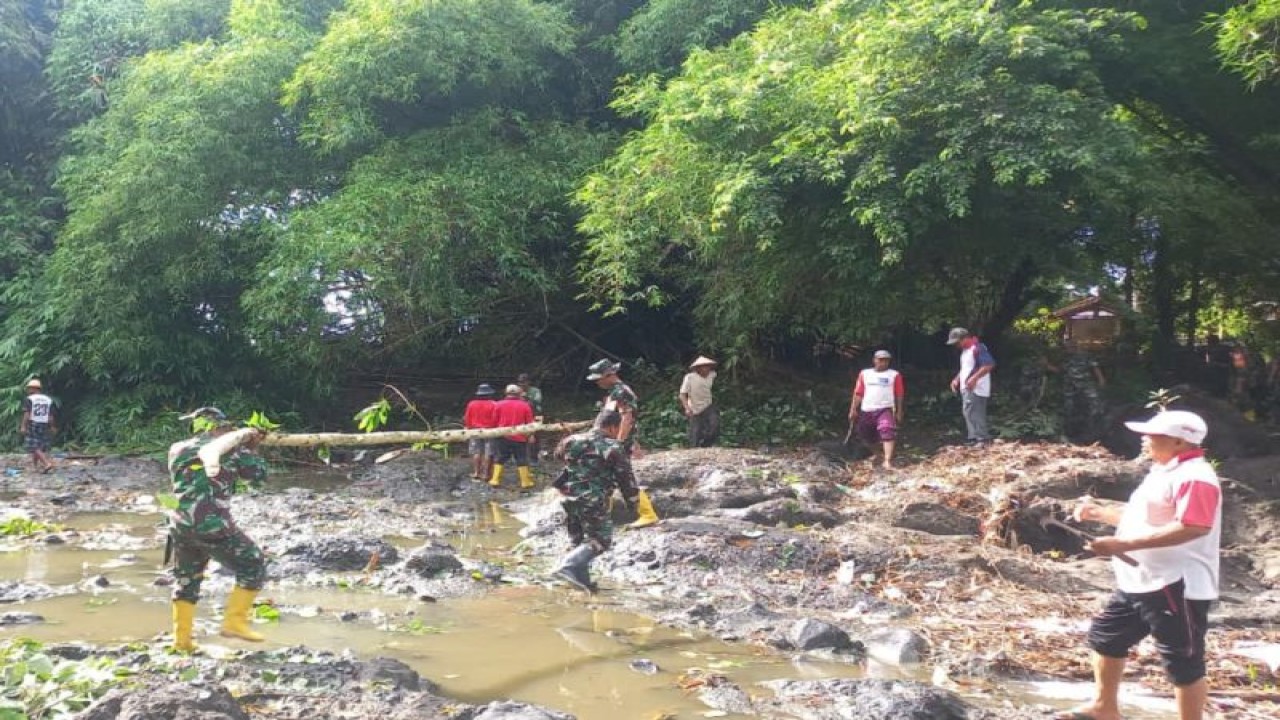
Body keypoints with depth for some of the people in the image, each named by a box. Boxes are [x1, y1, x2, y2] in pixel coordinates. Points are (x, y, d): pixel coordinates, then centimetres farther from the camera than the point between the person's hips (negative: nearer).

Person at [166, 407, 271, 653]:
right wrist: (250, 448, 27)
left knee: (185, 581, 22)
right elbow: (258, 475, 11)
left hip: (180, 526, 5)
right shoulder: (232, 449, 1)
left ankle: (181, 639, 23)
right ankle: (234, 622, 5)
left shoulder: (177, 450, 14)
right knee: (254, 568, 9)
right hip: (214, 527, -5)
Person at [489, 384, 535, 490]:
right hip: (520, 437, -1)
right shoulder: (525, 406, -3)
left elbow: (494, 421, 5)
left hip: (503, 437, 1)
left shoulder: (499, 404, -1)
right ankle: (525, 482, 8)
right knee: (522, 460, 6)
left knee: (500, 458, 11)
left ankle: (495, 480, 9)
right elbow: (529, 423, 2)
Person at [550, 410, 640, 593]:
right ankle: (567, 567, -13)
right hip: (593, 502, -7)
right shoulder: (614, 449, -6)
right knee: (600, 539, 2)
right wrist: (633, 502, 6)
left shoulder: (572, 441, 12)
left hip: (569, 498, 7)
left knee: (578, 541, 19)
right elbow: (626, 478, -4)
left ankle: (582, 580, 20)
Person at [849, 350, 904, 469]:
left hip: (885, 409, -3)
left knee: (888, 432, -23)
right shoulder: (864, 374, 11)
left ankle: (888, 461, -29)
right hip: (866, 410, 3)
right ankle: (873, 454, 43)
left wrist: (899, 412, 3)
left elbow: (899, 395, 6)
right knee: (866, 435, 14)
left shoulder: (894, 375, 4)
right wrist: (853, 410, 6)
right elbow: (858, 393, 11)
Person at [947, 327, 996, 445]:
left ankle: (983, 439, -10)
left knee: (976, 414, -12)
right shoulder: (965, 350, 18)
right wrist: (956, 380, 15)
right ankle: (974, 439, 14)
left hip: (976, 389, -10)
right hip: (966, 389, 10)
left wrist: (974, 378, -27)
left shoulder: (978, 348, -14)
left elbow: (989, 365, -23)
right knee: (968, 413, 10)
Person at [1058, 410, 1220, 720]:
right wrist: (1100, 512, 13)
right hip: (1138, 584, 11)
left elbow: (1193, 527, -32)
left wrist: (1124, 545, -33)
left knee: (1183, 663, 0)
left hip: (1176, 586, -11)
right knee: (1106, 636, 20)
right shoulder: (1164, 471, 16)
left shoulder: (1194, 476, -19)